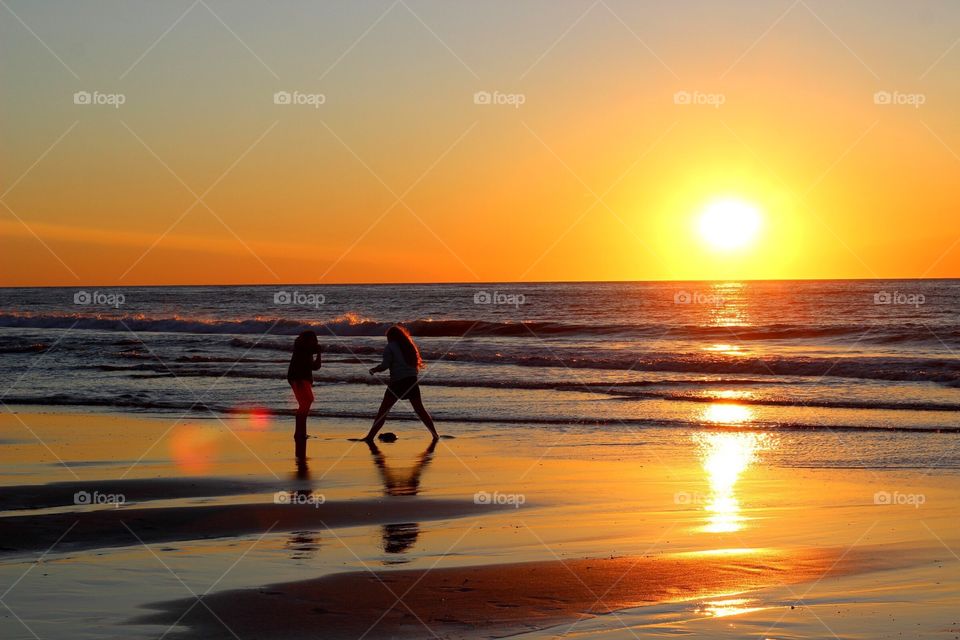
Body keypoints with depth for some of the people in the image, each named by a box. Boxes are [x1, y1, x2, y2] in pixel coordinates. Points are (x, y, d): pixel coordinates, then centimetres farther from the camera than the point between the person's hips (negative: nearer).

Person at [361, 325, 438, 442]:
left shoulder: (390, 347, 0)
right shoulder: (409, 345, 17)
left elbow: (385, 365, -7)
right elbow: (416, 362, 15)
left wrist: (374, 370, 8)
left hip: (397, 382, -5)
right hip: (412, 380, 5)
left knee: (383, 410, -1)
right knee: (419, 409, 13)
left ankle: (371, 436, -5)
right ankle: (435, 435, 10)